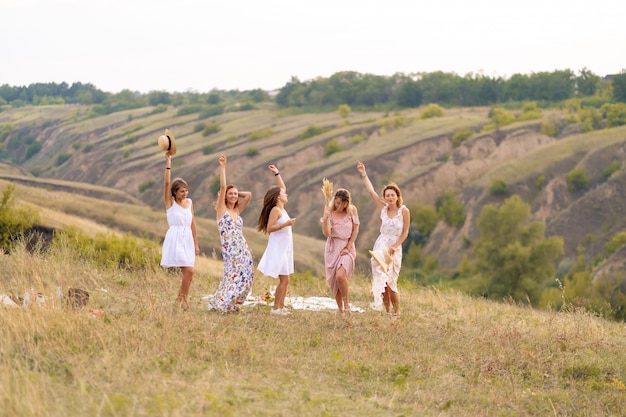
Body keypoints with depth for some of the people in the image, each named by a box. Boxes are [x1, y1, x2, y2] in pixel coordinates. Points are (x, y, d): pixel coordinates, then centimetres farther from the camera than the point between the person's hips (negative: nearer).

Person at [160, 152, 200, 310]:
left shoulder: (189, 202, 12)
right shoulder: (170, 202, -2)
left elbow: (192, 223, 15)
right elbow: (166, 183, -15)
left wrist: (196, 243, 15)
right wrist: (168, 163, -21)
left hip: (187, 239, 6)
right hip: (175, 239, -6)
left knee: (187, 273, 3)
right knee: (188, 271, -14)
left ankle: (180, 299, 16)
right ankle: (183, 299, -1)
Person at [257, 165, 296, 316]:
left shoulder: (281, 208, 12)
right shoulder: (275, 210, -12)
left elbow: (283, 188, 26)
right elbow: (269, 228, -19)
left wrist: (277, 174, 24)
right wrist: (285, 224, -25)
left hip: (285, 248, 9)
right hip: (278, 248, -9)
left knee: (285, 280, 8)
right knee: (284, 280, -11)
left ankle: (281, 306, 11)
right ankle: (275, 308, -8)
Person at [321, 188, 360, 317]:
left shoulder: (352, 210, -2)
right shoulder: (330, 212, -4)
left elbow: (355, 230, 1)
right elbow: (326, 233, -13)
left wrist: (348, 247, -6)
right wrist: (326, 217, -26)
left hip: (347, 247, -2)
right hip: (333, 247, 2)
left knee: (340, 276, -23)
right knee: (334, 280, 2)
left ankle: (346, 302, -2)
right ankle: (340, 311, 12)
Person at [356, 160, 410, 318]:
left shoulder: (404, 211, -8)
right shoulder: (383, 208, 2)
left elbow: (405, 232, -5)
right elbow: (371, 191, 4)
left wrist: (394, 247, -12)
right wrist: (364, 175, 4)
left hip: (394, 248, -4)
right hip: (380, 245, 4)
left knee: (391, 281, -6)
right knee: (381, 279, 3)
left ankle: (397, 312, 7)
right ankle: (387, 311, 11)